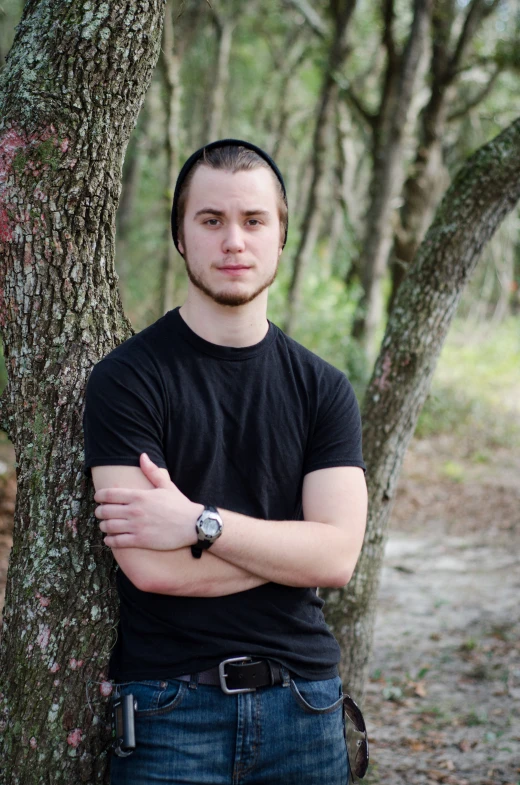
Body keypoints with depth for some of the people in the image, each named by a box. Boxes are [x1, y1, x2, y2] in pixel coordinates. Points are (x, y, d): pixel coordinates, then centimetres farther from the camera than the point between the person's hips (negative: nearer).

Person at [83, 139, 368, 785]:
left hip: (304, 700, 3)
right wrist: (290, 547, -8)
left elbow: (338, 555, -6)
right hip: (170, 707, -3)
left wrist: (199, 523, -16)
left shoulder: (323, 388, 4)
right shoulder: (127, 378, -7)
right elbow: (150, 566, -16)